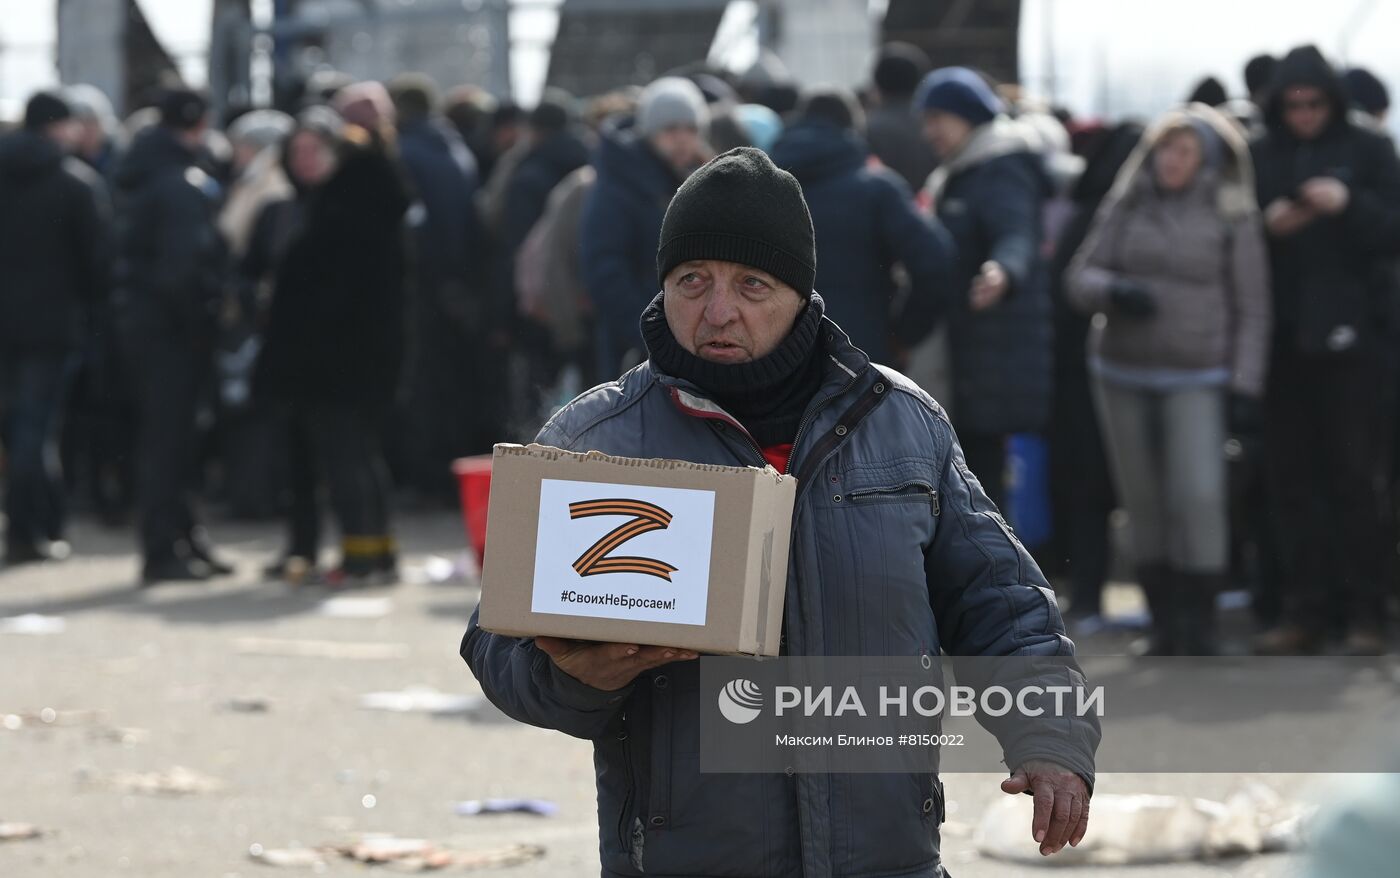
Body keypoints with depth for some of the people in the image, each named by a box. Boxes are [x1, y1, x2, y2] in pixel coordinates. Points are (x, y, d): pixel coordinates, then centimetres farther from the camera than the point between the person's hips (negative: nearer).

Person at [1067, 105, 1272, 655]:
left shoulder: (1231, 219, 0)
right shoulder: (1126, 210, 7)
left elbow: (1251, 311, 1)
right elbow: (1079, 278, 5)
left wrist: (1244, 387, -6)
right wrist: (1114, 291, -17)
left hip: (1197, 380, -3)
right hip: (1124, 376, 3)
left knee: (1198, 498, -15)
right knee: (1144, 503, 3)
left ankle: (1198, 628, -8)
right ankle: (1164, 624, 12)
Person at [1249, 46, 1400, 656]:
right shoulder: (1259, 158, 9)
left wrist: (1349, 205, -19)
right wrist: (1267, 226, -11)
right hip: (1282, 337, 3)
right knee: (1292, 478, 3)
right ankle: (1305, 610, 7)